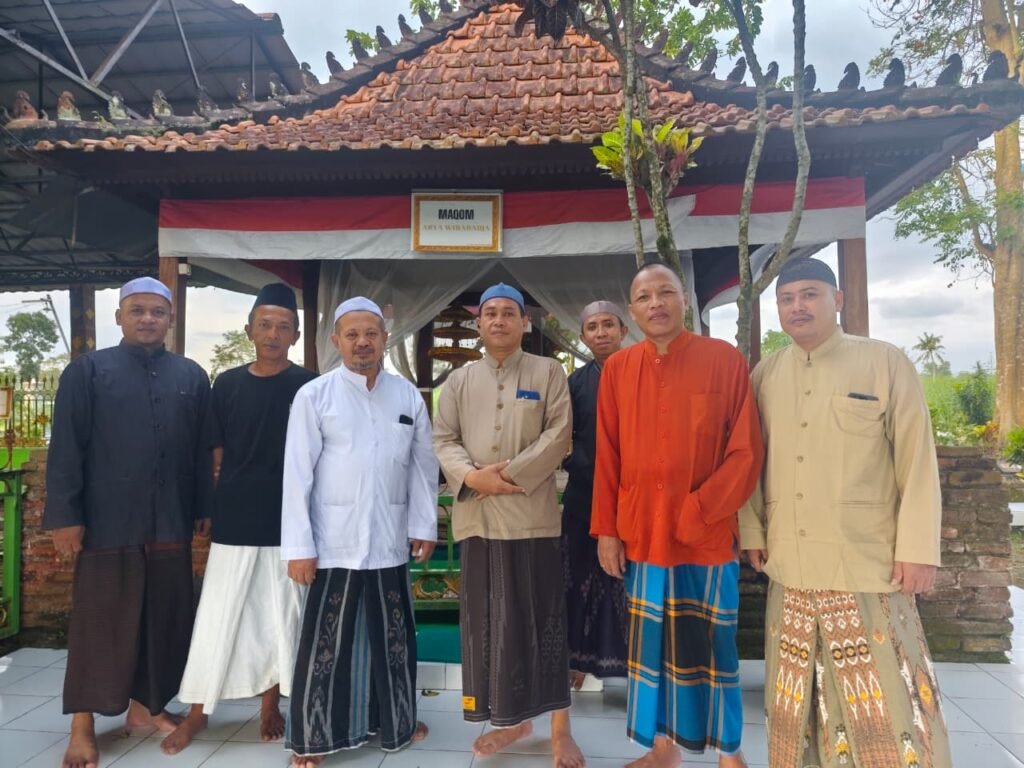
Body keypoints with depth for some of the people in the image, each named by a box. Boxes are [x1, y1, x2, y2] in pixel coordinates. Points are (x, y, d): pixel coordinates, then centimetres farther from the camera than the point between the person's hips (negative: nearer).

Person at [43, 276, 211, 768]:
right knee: (99, 622, 5)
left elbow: (202, 451, 10)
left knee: (164, 618, 11)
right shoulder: (87, 371, 1)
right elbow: (65, 448, -3)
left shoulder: (192, 376, 9)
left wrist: (203, 509, 8)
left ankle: (145, 704, 28)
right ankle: (83, 728, 17)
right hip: (107, 521, -3)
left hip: (170, 522, 3)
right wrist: (64, 515, -8)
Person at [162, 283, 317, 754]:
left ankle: (270, 706, 28)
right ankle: (197, 711, 24)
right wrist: (217, 505, 5)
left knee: (280, 617, 10)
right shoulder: (227, 384, 3)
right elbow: (215, 456, 8)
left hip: (288, 523, -1)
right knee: (217, 615, 8)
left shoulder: (308, 386, -3)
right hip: (234, 522, 2)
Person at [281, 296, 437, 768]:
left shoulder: (408, 396, 3)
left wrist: (424, 526, 5)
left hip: (390, 542, 3)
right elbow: (298, 474, -7)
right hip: (334, 543, -3)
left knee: (393, 638, 16)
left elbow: (423, 465, 7)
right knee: (325, 642, 7)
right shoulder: (313, 395, -5)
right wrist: (299, 545, -9)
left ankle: (396, 721, 36)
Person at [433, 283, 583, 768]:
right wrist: (472, 476, -13)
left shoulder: (548, 372, 4)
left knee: (543, 620, 3)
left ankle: (560, 729, 17)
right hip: (477, 517, 3)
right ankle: (510, 719, 28)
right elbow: (443, 440, 6)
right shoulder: (459, 380, 13)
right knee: (488, 620, 10)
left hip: (532, 514, -3)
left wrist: (509, 473, -15)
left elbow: (559, 436, -6)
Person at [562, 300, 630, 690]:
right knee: (583, 577, 7)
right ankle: (579, 657, 17)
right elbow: (566, 443, 3)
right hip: (586, 497, 2)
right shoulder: (576, 381, 6)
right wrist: (600, 479, -8)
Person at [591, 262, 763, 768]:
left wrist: (698, 511, -14)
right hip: (641, 532, 3)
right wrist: (606, 528, 2)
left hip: (709, 534, -3)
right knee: (650, 641, 13)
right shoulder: (617, 369, 3)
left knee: (712, 643, 9)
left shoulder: (725, 360, -5)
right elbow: (607, 456, 5)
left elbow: (746, 451, -7)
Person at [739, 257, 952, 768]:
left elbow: (918, 460, -4)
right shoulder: (765, 374, 7)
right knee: (799, 693, 12)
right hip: (790, 564, 3)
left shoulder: (885, 362, -2)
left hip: (869, 560, -3)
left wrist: (918, 548, -8)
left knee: (884, 694, 4)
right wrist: (752, 532, 6)